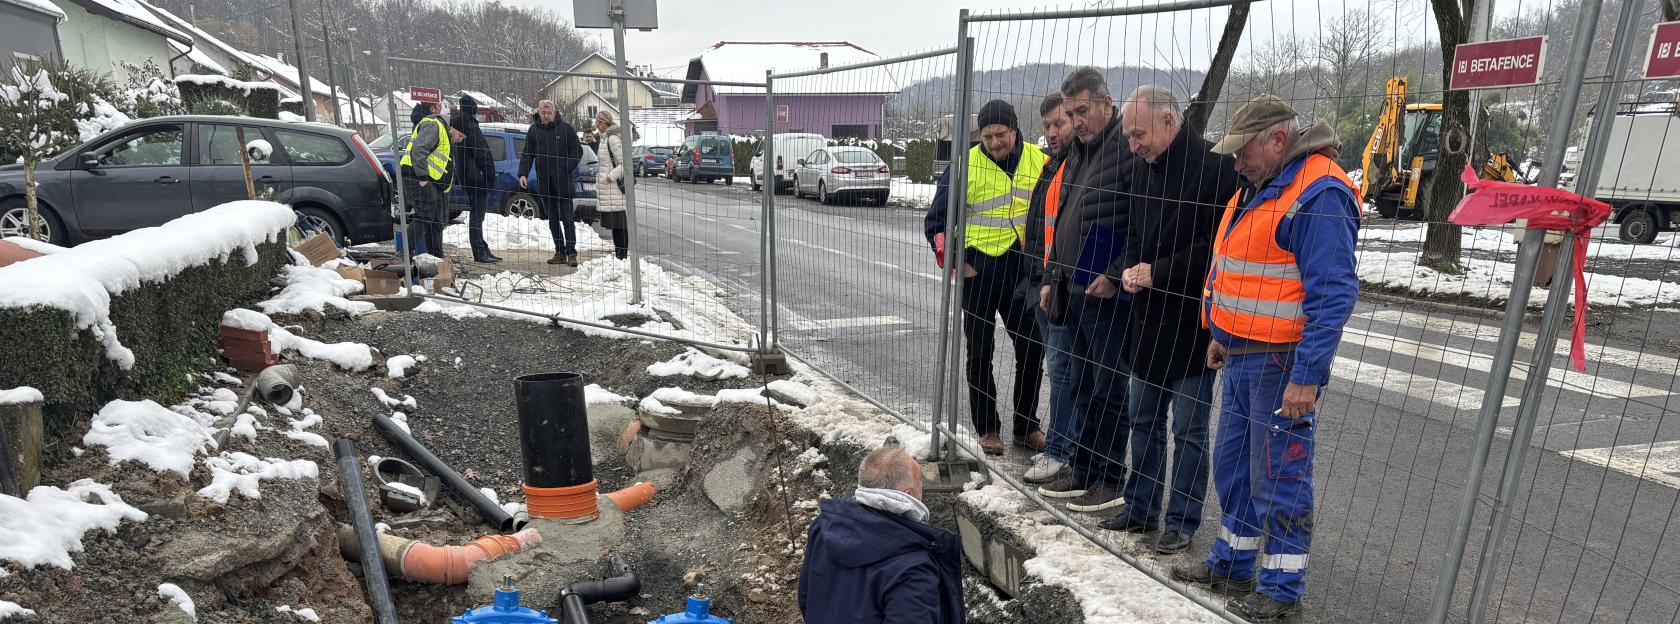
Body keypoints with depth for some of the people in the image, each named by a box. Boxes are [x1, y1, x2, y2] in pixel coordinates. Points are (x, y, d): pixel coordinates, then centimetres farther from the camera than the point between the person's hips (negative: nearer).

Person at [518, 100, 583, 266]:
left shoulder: (565, 128, 0)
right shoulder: (533, 130, 9)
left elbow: (577, 151, 1)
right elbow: (527, 154, 10)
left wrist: (566, 168, -11)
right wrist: (523, 173, -3)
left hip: (563, 181, -3)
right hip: (544, 182, 4)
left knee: (567, 218, -2)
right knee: (553, 219, 7)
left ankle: (571, 253, 1)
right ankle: (560, 252, 13)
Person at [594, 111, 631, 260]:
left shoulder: (613, 139, -13)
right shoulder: (606, 139, 18)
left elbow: (624, 163, -19)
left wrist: (610, 177, -18)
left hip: (615, 190, -10)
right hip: (608, 190, 10)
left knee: (619, 224, -7)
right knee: (615, 224, 14)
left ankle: (622, 255, -4)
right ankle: (617, 254, 21)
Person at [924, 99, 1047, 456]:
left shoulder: (1039, 161, 1)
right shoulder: (966, 165, -8)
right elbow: (936, 221, -2)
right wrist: (956, 263, -8)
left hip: (1023, 273, 3)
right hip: (979, 272, -3)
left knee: (1033, 351, 8)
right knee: (980, 355, 6)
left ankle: (1026, 427, 25)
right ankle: (987, 429, 21)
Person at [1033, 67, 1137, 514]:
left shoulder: (1129, 148, -13)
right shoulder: (1078, 150, 16)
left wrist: (1116, 275, -18)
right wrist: (1052, 277, 18)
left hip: (1109, 293, -9)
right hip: (1074, 290, 9)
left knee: (1108, 388, 1)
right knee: (1082, 385, 15)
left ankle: (1110, 480, 15)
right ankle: (1084, 472, 28)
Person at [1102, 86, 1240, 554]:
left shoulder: (1213, 166, -16)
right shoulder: (1142, 167, 9)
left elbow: (1217, 246, -20)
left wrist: (1158, 273, -16)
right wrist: (1131, 269, 0)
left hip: (1192, 322, -8)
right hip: (1149, 318, 8)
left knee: (1188, 428, 4)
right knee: (1143, 419, 16)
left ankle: (1182, 522, 20)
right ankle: (1141, 509, 31)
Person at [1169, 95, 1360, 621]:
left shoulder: (1319, 195, -17)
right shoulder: (1262, 188, 14)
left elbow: (1333, 296, -22)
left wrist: (1308, 376, -23)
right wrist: (1224, 336, 21)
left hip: (1283, 363, -10)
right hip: (1242, 359, 10)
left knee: (1278, 477, 2)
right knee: (1232, 464, 18)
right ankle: (1232, 563, 34)